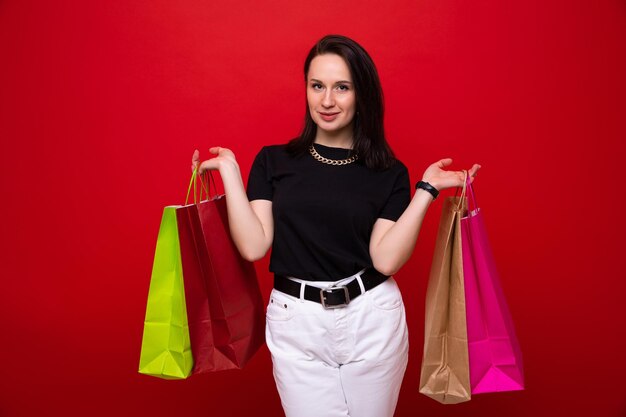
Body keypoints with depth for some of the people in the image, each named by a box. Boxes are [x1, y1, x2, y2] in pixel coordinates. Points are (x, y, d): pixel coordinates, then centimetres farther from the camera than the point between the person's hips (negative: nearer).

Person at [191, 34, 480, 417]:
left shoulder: (389, 172, -1)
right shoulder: (273, 161, 0)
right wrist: (229, 170, -10)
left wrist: (426, 190, -14)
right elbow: (253, 247, -9)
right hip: (296, 323, 0)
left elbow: (386, 259, -11)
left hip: (372, 321, 1)